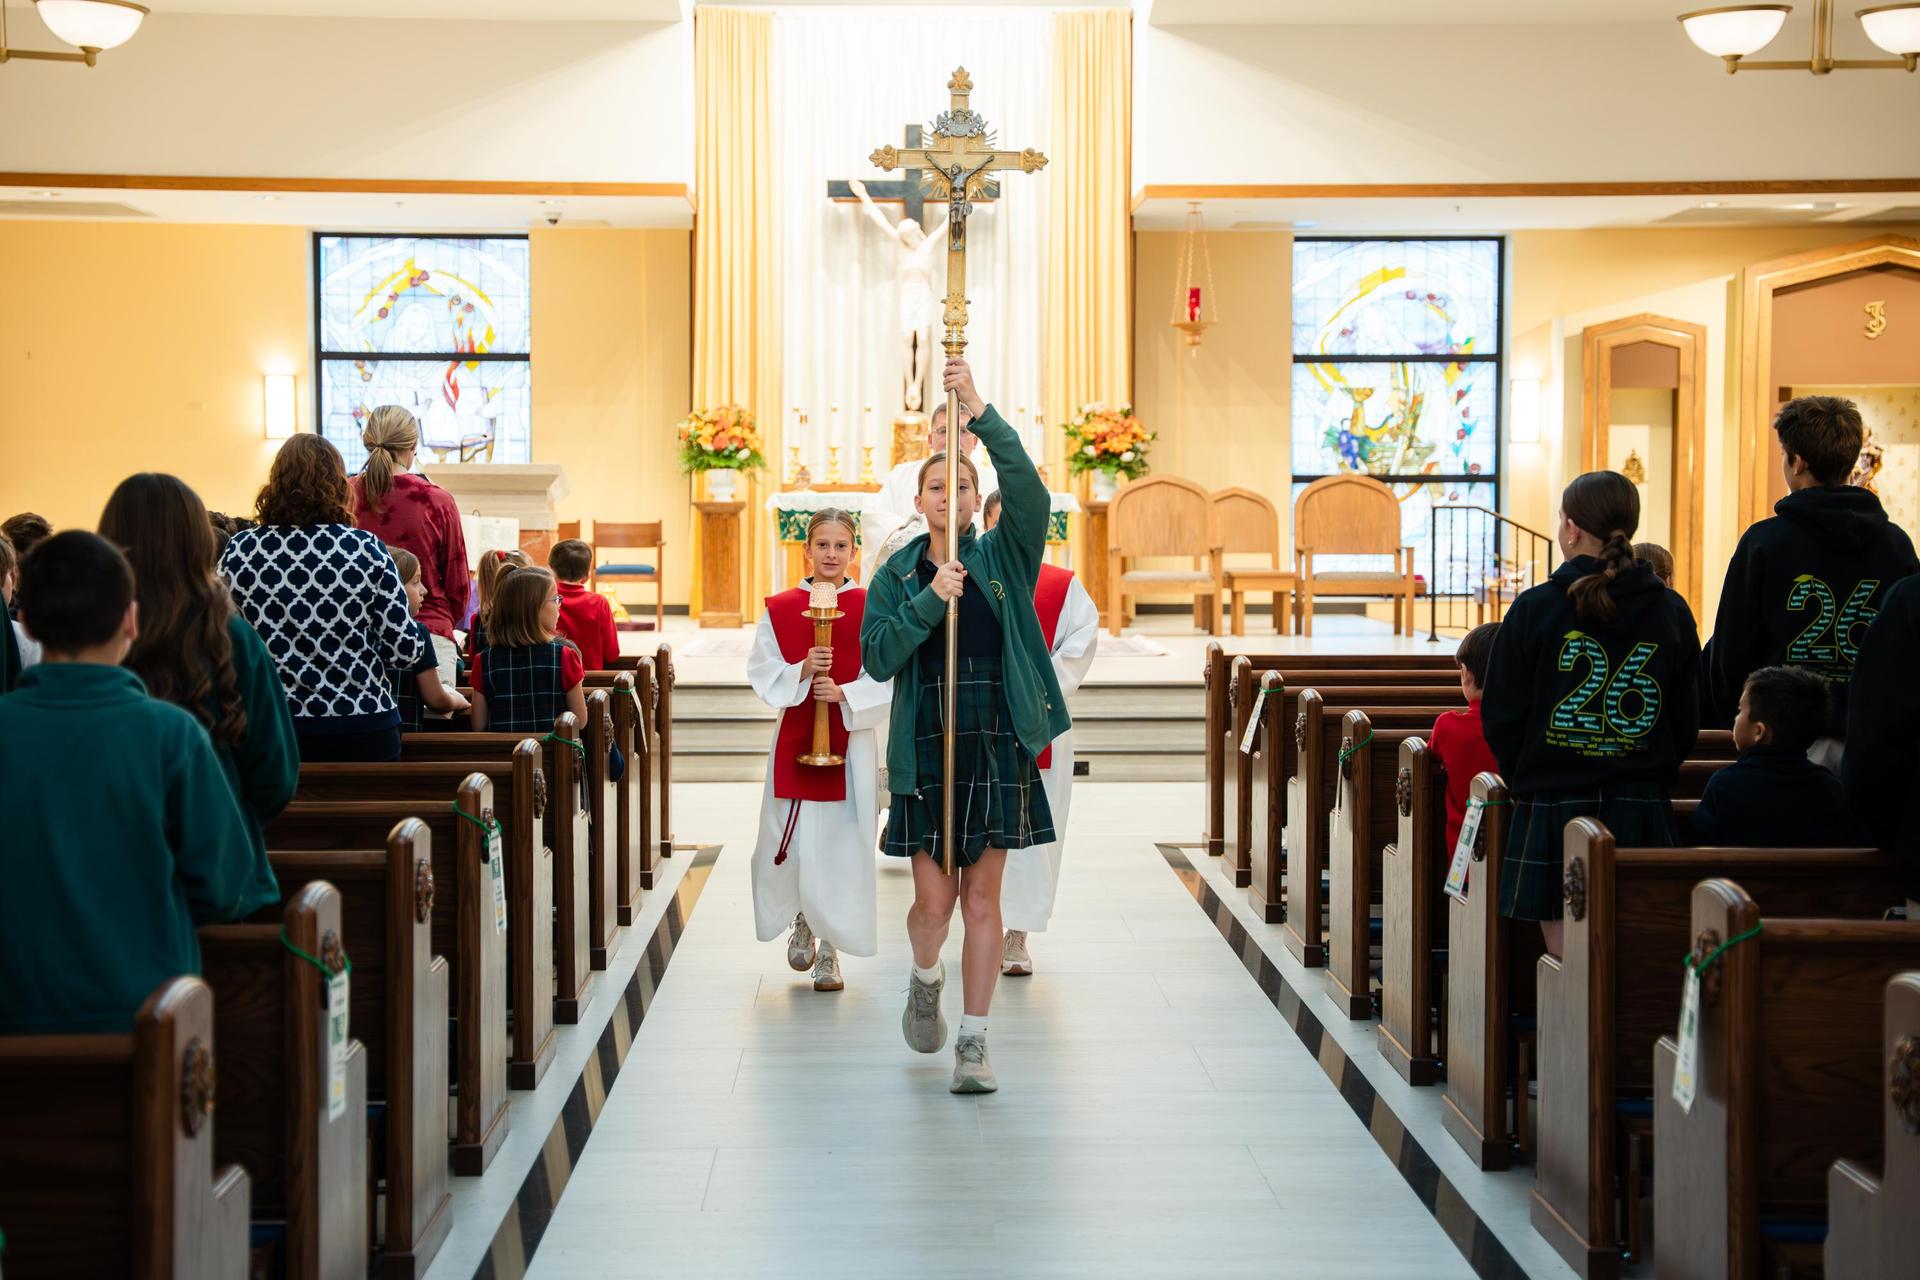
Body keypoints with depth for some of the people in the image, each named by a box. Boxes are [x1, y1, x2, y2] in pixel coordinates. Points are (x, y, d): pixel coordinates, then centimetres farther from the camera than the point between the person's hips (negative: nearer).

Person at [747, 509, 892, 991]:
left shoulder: (871, 609, 0)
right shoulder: (780, 609, 3)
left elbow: (887, 678, -4)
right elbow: (762, 674, 0)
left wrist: (845, 694, -18)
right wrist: (802, 671, -17)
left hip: (852, 741, -1)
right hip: (795, 739, 1)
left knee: (841, 844, -1)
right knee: (793, 844, 2)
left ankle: (830, 947, 11)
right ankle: (802, 921, 31)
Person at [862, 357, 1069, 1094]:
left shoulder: (1004, 558, 3)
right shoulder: (897, 575, 5)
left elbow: (1028, 491, -16)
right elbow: (875, 658, -6)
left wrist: (981, 412, -26)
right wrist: (929, 602, -19)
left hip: (998, 745, 0)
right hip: (925, 749, 0)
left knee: (982, 899, 2)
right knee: (934, 898, 0)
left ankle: (973, 1042, 10)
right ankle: (925, 982, 33)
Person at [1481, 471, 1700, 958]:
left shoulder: (1535, 608, -7)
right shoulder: (1671, 611, 3)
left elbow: (1501, 717, -3)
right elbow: (1686, 720, 8)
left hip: (1553, 810, -3)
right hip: (1642, 816, 3)